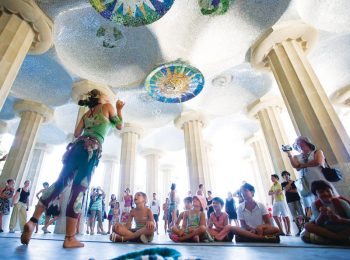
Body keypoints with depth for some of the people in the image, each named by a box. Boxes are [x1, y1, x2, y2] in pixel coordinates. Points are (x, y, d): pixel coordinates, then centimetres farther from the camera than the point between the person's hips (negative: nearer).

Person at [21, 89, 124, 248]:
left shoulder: (86, 114, 26)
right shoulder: (107, 106, 11)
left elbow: (76, 134, 21)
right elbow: (119, 126, 15)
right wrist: (119, 109, 26)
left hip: (77, 146, 7)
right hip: (92, 149, -7)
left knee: (60, 182, 10)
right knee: (79, 188, -10)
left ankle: (32, 221, 2)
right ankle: (69, 238, -6)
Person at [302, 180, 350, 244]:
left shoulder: (341, 202, -13)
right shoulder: (315, 204, -11)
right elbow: (317, 224, -18)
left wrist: (340, 220, -37)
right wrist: (322, 214, -37)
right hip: (328, 229, 2)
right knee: (307, 225, -27)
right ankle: (340, 238, -26)